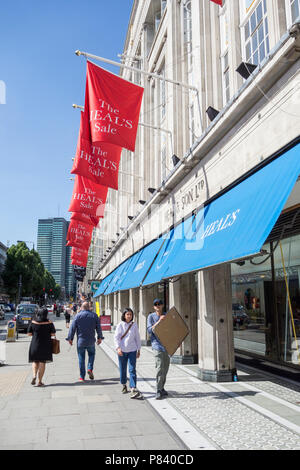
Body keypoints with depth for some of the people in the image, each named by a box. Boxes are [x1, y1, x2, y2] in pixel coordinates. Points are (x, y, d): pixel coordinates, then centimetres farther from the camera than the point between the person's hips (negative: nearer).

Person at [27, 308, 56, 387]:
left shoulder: (33, 322, -3)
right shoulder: (49, 323, -7)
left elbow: (29, 333, 1)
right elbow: (53, 334, -7)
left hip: (35, 345, 1)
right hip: (45, 345, -1)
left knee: (35, 361, 18)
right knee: (42, 363, 5)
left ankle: (34, 375, -3)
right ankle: (39, 381, 6)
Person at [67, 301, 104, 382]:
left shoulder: (78, 315, -5)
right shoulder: (94, 315, 0)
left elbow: (73, 328, -5)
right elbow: (98, 328, 5)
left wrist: (70, 338, 4)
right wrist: (100, 337, 16)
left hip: (80, 340, -1)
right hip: (91, 341, 1)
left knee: (81, 358, 7)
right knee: (92, 354, 22)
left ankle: (82, 377, 11)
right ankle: (90, 369, 3)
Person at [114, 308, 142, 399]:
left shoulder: (134, 325, 3)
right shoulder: (120, 325, -2)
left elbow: (137, 338, 10)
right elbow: (116, 337, -3)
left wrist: (139, 349, 11)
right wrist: (118, 348, -16)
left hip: (132, 350, 0)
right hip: (122, 350, 0)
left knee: (132, 369, -8)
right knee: (123, 369, 10)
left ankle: (133, 389, -11)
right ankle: (124, 385, 31)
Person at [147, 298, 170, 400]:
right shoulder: (151, 317, -2)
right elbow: (149, 330, -13)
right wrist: (159, 321, -23)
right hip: (157, 345, -5)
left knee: (165, 368, 10)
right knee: (160, 368, -11)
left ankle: (162, 389, 23)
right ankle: (158, 391, -4)